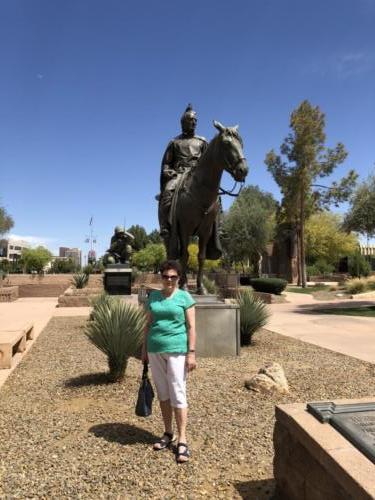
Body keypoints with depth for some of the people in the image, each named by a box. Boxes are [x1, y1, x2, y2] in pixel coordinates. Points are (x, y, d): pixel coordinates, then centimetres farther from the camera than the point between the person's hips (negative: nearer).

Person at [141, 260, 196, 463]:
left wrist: (191, 353, -11)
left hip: (176, 350, -4)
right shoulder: (153, 296, 7)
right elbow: (148, 324, 12)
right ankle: (168, 433, 29)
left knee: (177, 394, -2)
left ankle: (182, 441, 8)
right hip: (155, 350, 4)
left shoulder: (185, 297, -4)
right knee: (162, 393, 13)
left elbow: (191, 327, -6)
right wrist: (144, 349, 11)